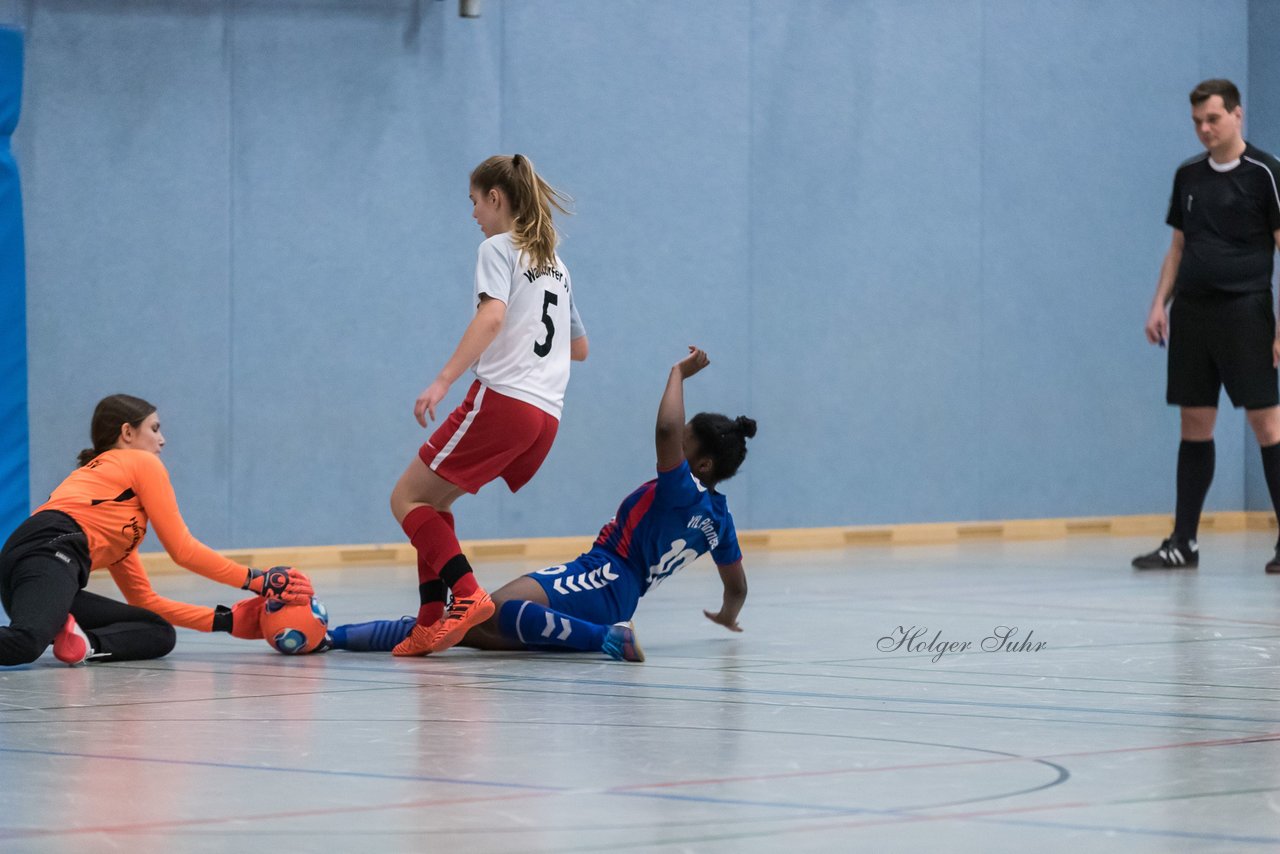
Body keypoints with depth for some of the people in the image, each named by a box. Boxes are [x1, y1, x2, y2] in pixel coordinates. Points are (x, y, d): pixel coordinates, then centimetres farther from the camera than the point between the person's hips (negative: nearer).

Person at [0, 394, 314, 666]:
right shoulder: (142, 463, 15)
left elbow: (144, 600, 34)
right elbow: (182, 549, 10)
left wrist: (226, 621, 31)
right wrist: (256, 580, 18)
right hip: (50, 552, -9)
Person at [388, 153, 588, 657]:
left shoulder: (499, 248, 0)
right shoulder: (556, 265, 25)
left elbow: (492, 315, -19)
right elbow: (579, 347, 32)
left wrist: (443, 380, -26)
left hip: (501, 397, -8)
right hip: (546, 416, 8)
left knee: (408, 498, -2)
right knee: (434, 502, 16)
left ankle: (467, 594, -21)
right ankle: (431, 625, 3)